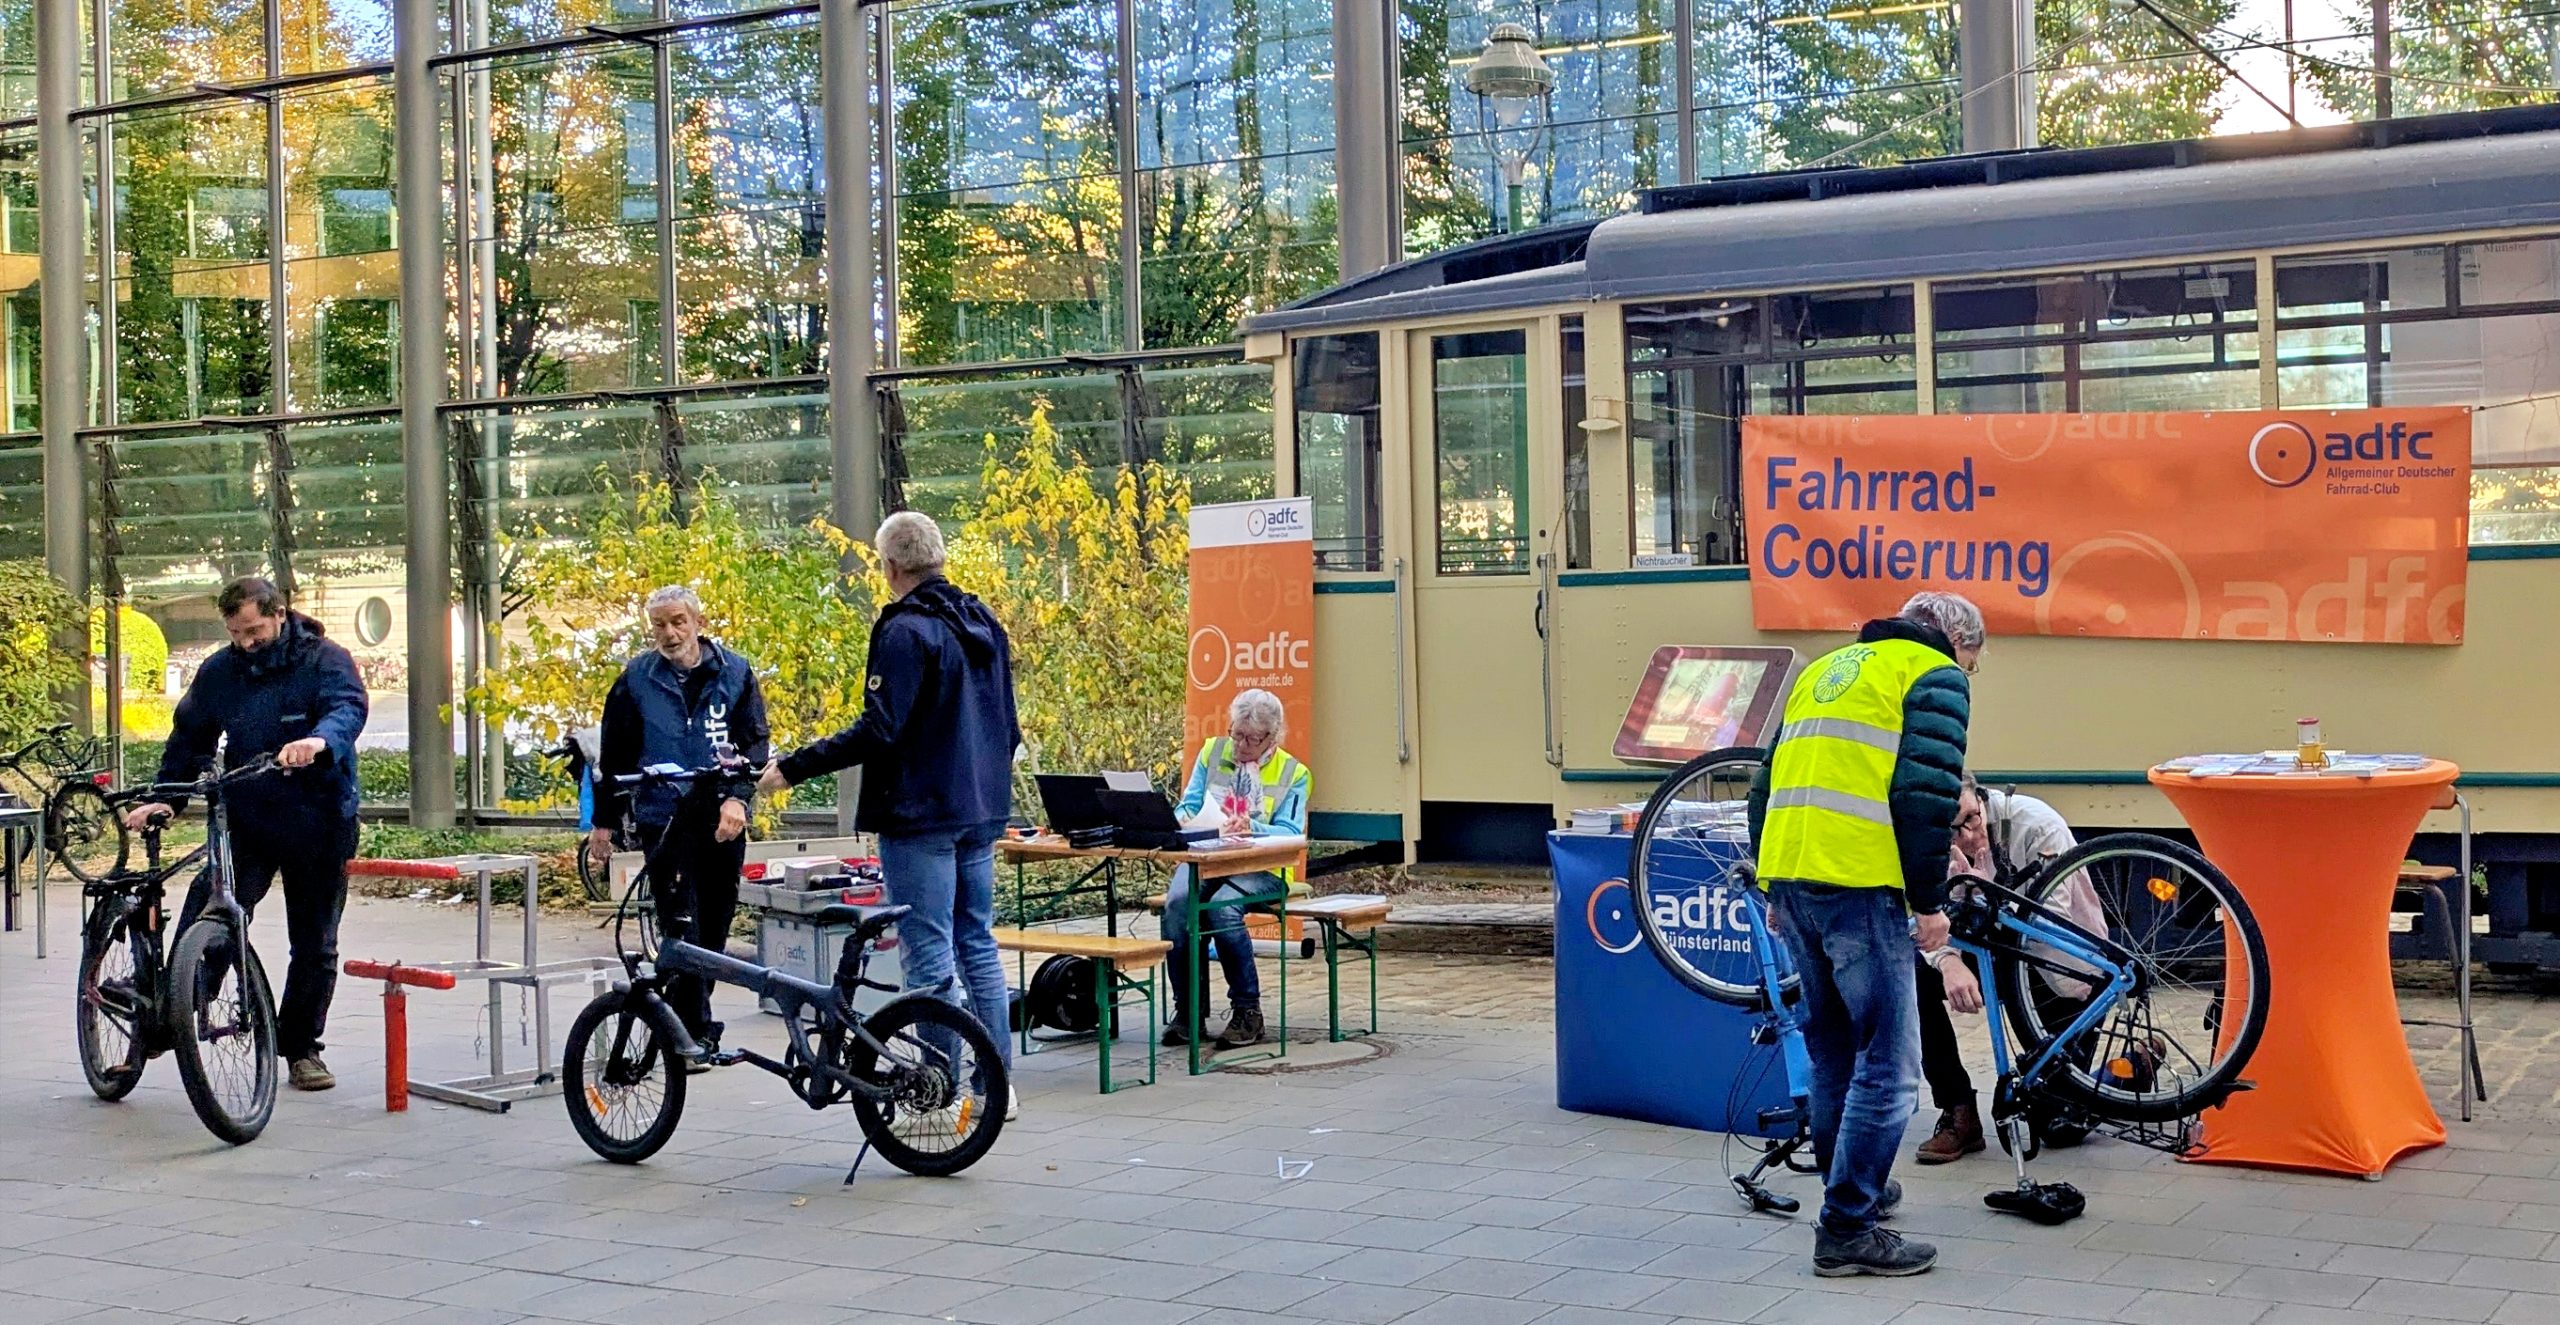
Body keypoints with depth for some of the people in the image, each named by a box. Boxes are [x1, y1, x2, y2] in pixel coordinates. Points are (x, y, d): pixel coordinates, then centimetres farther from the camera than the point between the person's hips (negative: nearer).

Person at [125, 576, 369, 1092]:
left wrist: (319, 740, -46)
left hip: (318, 822, -1)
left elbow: (349, 707, -24)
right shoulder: (218, 672, 5)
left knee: (316, 944, 8)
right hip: (246, 821, 2)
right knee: (208, 911, -22)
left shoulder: (325, 659, -6)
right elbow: (189, 738, 15)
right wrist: (166, 796, 2)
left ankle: (301, 1048, 23)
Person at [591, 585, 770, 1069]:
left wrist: (737, 795, -13)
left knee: (714, 929, 8)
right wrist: (604, 822, 11)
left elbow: (756, 742, 3)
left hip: (722, 822, 2)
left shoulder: (734, 673, 3)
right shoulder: (636, 680, 3)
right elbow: (614, 757, 10)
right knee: (682, 929, -10)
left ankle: (696, 1025, 22)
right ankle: (694, 1034, -7)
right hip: (664, 820, -2)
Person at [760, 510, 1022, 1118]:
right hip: (981, 811, 8)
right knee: (978, 943, 14)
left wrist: (792, 767, -19)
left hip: (921, 816, -8)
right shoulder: (983, 624, 12)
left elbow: (878, 731, -22)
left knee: (930, 954, -3)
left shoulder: (905, 631, -15)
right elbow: (1008, 727, 17)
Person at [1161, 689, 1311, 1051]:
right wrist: (1187, 821, -14)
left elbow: (1289, 834, -6)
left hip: (1261, 867, -3)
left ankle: (1247, 1013, -20)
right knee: (1178, 901, -31)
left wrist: (1251, 827, -26)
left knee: (1222, 909, -35)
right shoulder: (1212, 752, 14)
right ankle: (1186, 1011, -20)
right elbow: (1188, 804, 11)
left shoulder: (1293, 773, 5)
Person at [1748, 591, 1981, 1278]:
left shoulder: (1826, 669, 26)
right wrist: (1928, 901, -6)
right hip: (1859, 884, -8)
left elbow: (1770, 783, 24)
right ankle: (1847, 1231, -3)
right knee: (1888, 1064, -2)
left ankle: (1854, 1185, 34)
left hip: (1792, 879, 8)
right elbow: (1925, 795, -10)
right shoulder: (1937, 677, 4)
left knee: (1834, 1049, 21)